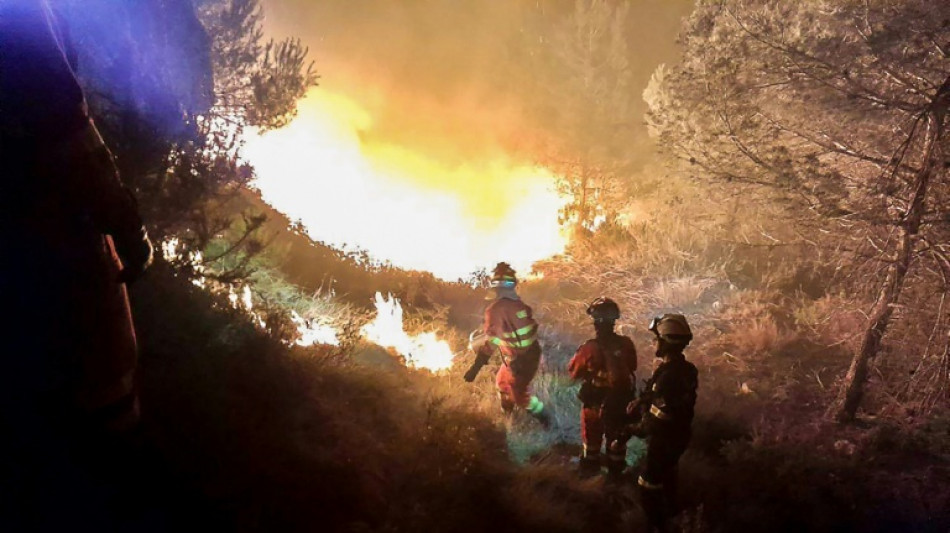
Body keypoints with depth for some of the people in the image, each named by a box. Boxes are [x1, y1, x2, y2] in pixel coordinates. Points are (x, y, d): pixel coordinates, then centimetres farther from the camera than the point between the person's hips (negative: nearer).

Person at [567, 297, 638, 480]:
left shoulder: (589, 348, -29)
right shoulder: (626, 344, -20)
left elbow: (573, 372, -14)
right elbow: (632, 367, -1)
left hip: (594, 402, -2)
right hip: (620, 401, 2)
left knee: (592, 436, 25)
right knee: (617, 436, 25)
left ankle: (590, 467, 45)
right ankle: (615, 471, 43)